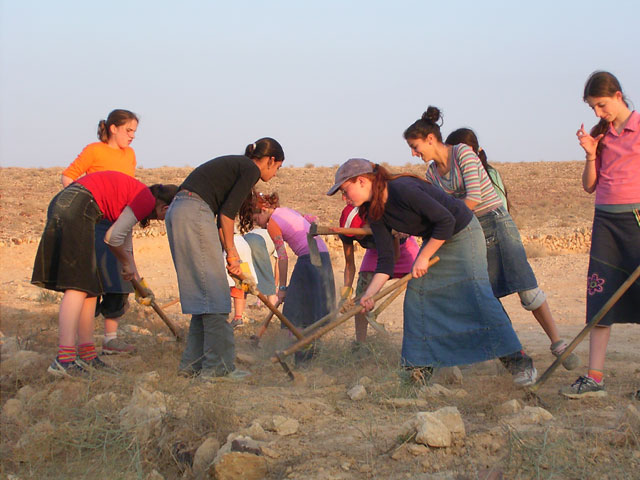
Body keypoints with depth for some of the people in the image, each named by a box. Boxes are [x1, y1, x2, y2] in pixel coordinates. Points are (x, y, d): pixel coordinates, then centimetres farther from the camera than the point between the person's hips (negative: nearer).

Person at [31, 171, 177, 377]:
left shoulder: (136, 195, 24)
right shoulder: (147, 201, -5)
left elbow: (125, 241, 36)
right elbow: (112, 237, -7)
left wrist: (135, 277, 45)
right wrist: (127, 264, 12)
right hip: (76, 208, -10)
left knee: (90, 285, 12)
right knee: (78, 286, -15)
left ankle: (87, 355, 15)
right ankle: (64, 359, -23)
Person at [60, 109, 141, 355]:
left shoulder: (130, 154, 14)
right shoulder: (94, 150, -5)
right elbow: (67, 177, -5)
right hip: (96, 223, -7)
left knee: (118, 281, 7)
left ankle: (111, 338, 13)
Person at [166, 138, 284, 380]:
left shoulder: (235, 165, 26)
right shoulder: (251, 170, -1)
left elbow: (222, 213, 23)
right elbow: (227, 212, -9)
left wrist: (230, 253, 22)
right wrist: (231, 251, 1)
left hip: (177, 212, 10)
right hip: (194, 214, -10)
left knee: (203, 294, 13)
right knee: (214, 293, -5)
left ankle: (193, 364, 15)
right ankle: (218, 366, -3)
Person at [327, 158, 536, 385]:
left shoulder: (402, 188, -30)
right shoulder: (375, 213, -4)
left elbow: (446, 221, -27)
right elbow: (385, 260, -5)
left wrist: (423, 257, -22)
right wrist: (370, 293, -18)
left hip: (463, 232, -8)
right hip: (434, 239, 8)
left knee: (477, 292, -16)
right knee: (416, 296, 1)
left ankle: (520, 361, -12)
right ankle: (422, 365, 9)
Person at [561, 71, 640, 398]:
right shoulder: (600, 135, 12)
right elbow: (589, 186, 12)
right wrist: (591, 155, -2)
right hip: (605, 221, 5)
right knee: (600, 298, 0)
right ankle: (594, 378, 0)